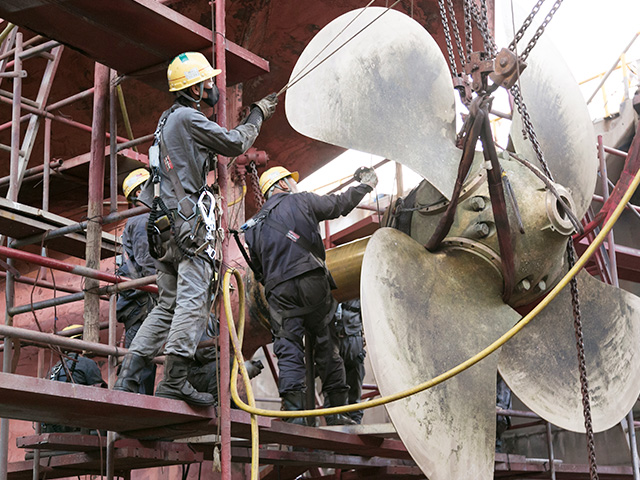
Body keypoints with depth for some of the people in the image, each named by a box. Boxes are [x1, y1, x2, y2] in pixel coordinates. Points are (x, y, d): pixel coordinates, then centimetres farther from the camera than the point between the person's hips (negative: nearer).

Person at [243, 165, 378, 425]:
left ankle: (294, 412, -13)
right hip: (311, 282, -3)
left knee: (288, 350, -1)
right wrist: (365, 185, 34)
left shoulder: (254, 226, 23)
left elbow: (257, 268, 22)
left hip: (278, 290, 3)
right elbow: (339, 204, 19)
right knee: (326, 344, 3)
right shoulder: (301, 201, 11)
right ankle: (336, 411, 2)